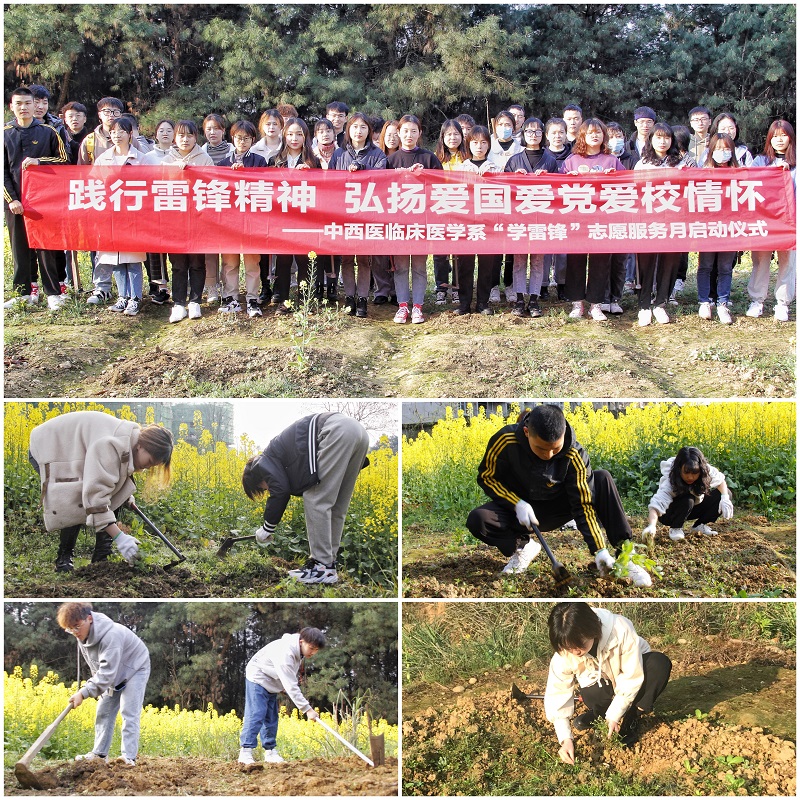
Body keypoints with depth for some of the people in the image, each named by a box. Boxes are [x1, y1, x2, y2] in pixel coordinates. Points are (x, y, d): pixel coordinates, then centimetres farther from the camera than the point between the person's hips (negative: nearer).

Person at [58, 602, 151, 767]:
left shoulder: (111, 635, -39)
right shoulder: (83, 636, -11)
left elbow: (107, 672, -40)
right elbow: (99, 669, 5)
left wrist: (84, 693, -43)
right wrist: (98, 686, 0)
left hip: (135, 669, -8)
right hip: (114, 675, 8)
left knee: (129, 712, -16)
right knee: (103, 711, 7)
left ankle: (129, 756, -17)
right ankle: (99, 753, 15)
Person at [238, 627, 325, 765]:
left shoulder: (298, 647, -7)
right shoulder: (285, 653, -36)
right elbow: (291, 686, -38)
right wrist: (307, 709, -38)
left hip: (272, 683, 9)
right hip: (258, 679, -9)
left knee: (271, 718, 8)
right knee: (255, 715, -16)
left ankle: (270, 752, 12)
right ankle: (245, 752, -15)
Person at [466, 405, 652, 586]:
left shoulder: (574, 454, -23)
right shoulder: (506, 440, -26)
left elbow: (583, 505, -21)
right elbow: (486, 477, -10)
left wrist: (600, 550, -28)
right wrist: (517, 504, -24)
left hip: (557, 509, 0)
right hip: (520, 508, 0)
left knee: (603, 479, -23)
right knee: (477, 520, -32)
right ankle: (523, 546, -2)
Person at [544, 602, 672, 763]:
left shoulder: (621, 631, -37)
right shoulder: (563, 654, -28)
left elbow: (632, 677, -28)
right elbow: (557, 695, -23)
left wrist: (614, 716, -27)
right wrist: (565, 738, -32)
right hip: (602, 682, 1)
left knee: (660, 663, -33)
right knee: (590, 695, -34)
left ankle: (632, 719, -13)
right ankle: (598, 712, 3)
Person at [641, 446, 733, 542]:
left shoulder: (706, 472, -22)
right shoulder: (669, 482, -36)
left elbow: (721, 480, -4)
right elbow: (656, 505, -49)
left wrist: (725, 498, -25)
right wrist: (651, 526, -68)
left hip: (692, 509, 5)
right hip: (669, 513, -5)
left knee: (725, 493, -14)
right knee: (687, 500, -37)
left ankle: (699, 526, 1)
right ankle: (675, 528, -10)